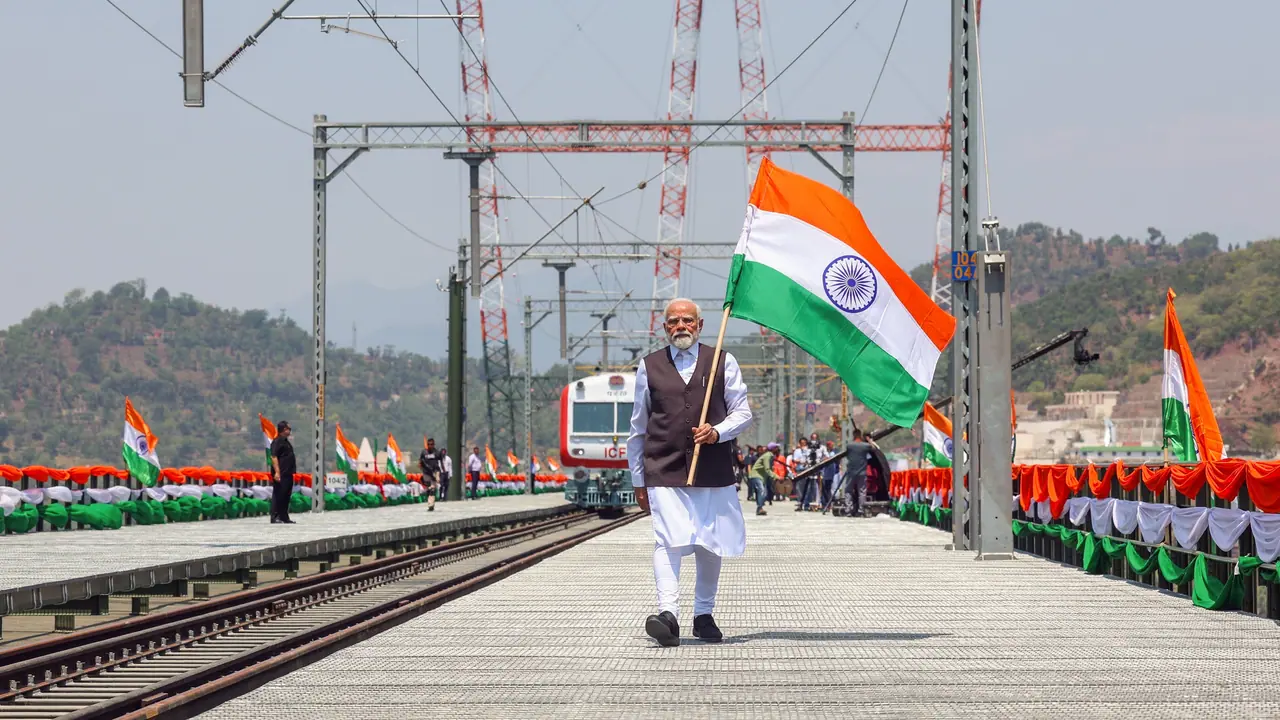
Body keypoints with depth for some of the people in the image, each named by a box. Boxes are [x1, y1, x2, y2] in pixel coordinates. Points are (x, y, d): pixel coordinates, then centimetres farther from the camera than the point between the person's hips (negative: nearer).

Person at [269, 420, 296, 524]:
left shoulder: (286, 442, 19)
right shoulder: (277, 442, -11)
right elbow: (274, 457, -18)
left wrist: (292, 471, 21)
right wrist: (277, 472, -25)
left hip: (287, 474, 10)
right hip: (281, 475, -10)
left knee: (286, 496, 11)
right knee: (278, 495, -8)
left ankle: (284, 517, 16)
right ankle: (275, 517, -7)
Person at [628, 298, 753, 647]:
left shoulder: (723, 363, 10)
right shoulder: (649, 366, 11)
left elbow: (742, 412, 9)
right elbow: (638, 428, 15)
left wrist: (718, 431, -13)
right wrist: (638, 481, 14)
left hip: (713, 471, 2)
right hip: (663, 472, -1)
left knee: (711, 544, 9)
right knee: (668, 541, -17)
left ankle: (704, 615, 24)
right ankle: (668, 613, -29)